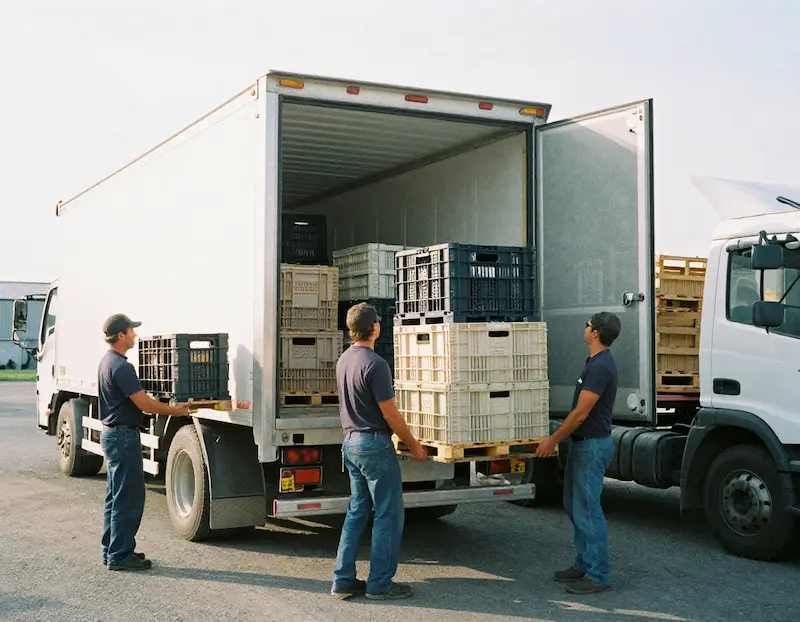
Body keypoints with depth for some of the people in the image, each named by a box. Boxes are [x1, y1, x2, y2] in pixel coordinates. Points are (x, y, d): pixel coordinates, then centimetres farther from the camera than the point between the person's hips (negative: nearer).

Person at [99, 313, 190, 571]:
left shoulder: (107, 362, 12)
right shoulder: (121, 367, -20)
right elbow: (145, 404, -21)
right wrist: (175, 411, -9)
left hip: (111, 434, 11)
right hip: (124, 436, -11)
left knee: (116, 496, 16)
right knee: (129, 498, -5)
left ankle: (111, 550, 23)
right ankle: (120, 555, 0)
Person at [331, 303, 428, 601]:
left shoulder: (344, 359, 8)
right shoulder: (375, 364, -19)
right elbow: (390, 414, -17)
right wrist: (414, 445, -5)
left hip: (350, 442, 9)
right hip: (375, 445, -9)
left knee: (357, 511, 15)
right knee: (389, 515, 1)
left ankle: (343, 580, 16)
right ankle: (379, 584, 6)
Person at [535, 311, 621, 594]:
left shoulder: (600, 366, -21)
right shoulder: (597, 362, 12)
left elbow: (581, 413, -21)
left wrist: (553, 440, -13)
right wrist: (558, 438, 22)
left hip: (592, 445, -11)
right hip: (582, 443, 11)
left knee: (587, 510, -6)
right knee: (574, 505, 16)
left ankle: (598, 575, 0)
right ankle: (584, 565, 25)